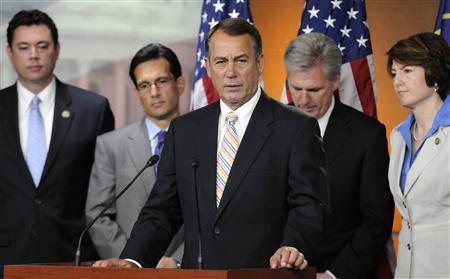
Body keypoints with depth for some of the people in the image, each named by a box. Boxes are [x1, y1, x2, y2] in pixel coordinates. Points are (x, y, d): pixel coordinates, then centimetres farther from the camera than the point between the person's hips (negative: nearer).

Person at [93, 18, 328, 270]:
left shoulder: (297, 129, 1)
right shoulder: (183, 130, 14)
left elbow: (308, 205, -5)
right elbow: (162, 209, 11)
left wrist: (293, 247, -25)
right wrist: (133, 261, -5)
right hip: (196, 274, 2)